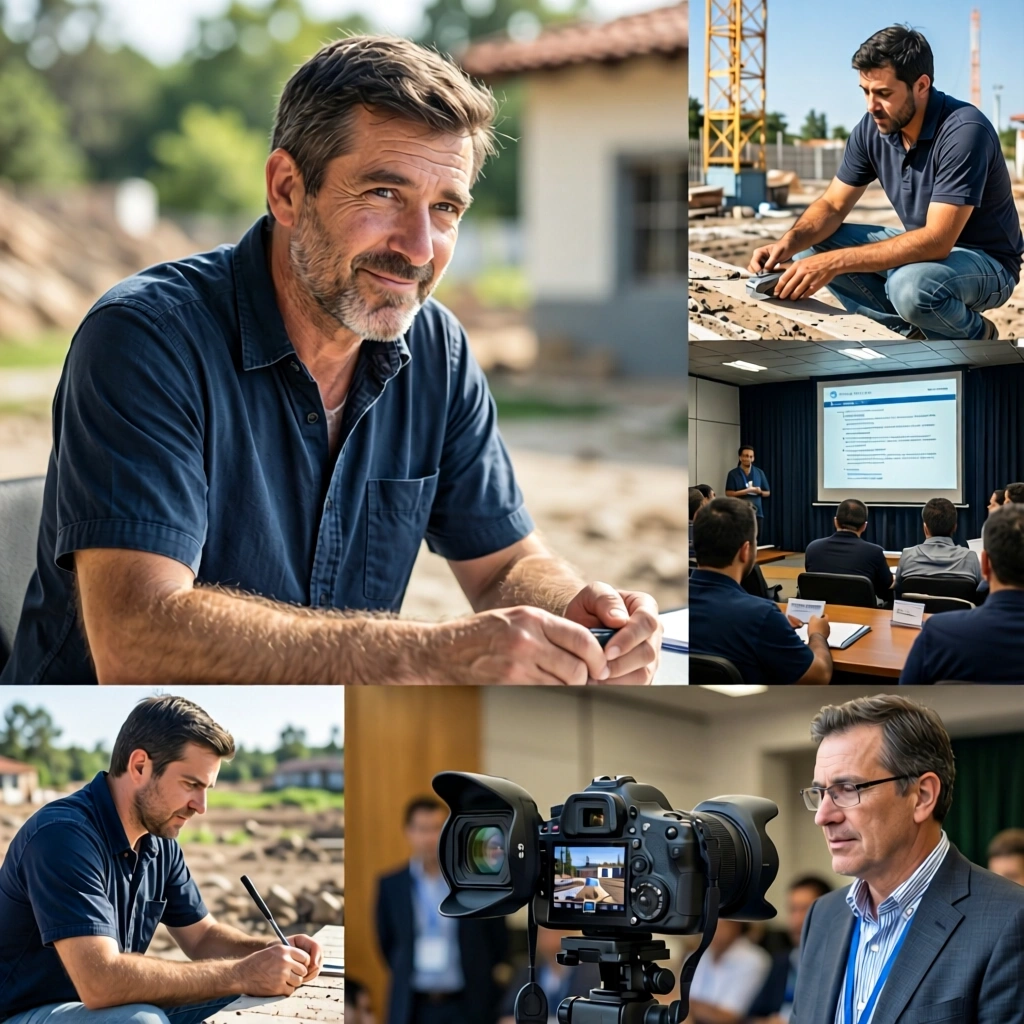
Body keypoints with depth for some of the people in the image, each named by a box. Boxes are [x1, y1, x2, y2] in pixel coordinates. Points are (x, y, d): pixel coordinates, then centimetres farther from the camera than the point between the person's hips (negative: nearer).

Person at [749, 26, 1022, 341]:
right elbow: (833, 205, 2)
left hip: (986, 260, -7)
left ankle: (975, 336, -4)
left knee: (911, 283, -38)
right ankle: (919, 332, -3)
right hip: (924, 246, 7)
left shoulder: (964, 131, -28)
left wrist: (836, 262, -39)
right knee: (811, 246, -5)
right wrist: (789, 242, -22)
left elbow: (937, 241, -34)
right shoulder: (872, 127, -7)